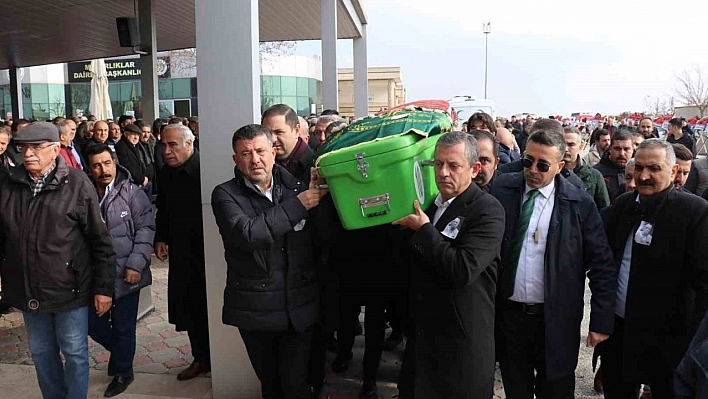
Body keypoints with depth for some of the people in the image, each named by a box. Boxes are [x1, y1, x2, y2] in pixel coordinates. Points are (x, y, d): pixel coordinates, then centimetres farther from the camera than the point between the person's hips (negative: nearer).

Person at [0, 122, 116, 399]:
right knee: (41, 354, 19)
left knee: (75, 353, 9)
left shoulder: (77, 184, -10)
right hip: (28, 292, 5)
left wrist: (103, 287, -10)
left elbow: (100, 240, -9)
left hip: (70, 290, -4)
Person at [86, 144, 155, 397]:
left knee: (123, 326, 8)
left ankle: (122, 372, 30)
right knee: (93, 323, 11)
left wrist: (136, 264, -15)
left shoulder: (132, 193, -6)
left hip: (125, 273, -3)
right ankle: (121, 351, 41)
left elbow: (145, 229, -8)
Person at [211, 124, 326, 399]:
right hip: (255, 310, -1)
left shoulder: (296, 186, 3)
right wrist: (298, 205, -22)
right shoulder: (226, 195, -5)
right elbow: (246, 234, -25)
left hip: (299, 306, 1)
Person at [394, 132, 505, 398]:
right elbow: (407, 260, 15)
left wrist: (424, 229, -20)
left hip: (461, 343, -7)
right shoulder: (428, 204, 8)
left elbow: (464, 269, -27)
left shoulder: (488, 211, -15)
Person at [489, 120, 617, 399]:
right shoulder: (501, 190, -4)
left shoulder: (580, 204, -7)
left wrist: (601, 321, -5)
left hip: (556, 320, -1)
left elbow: (602, 266, -4)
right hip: (508, 313, 2)